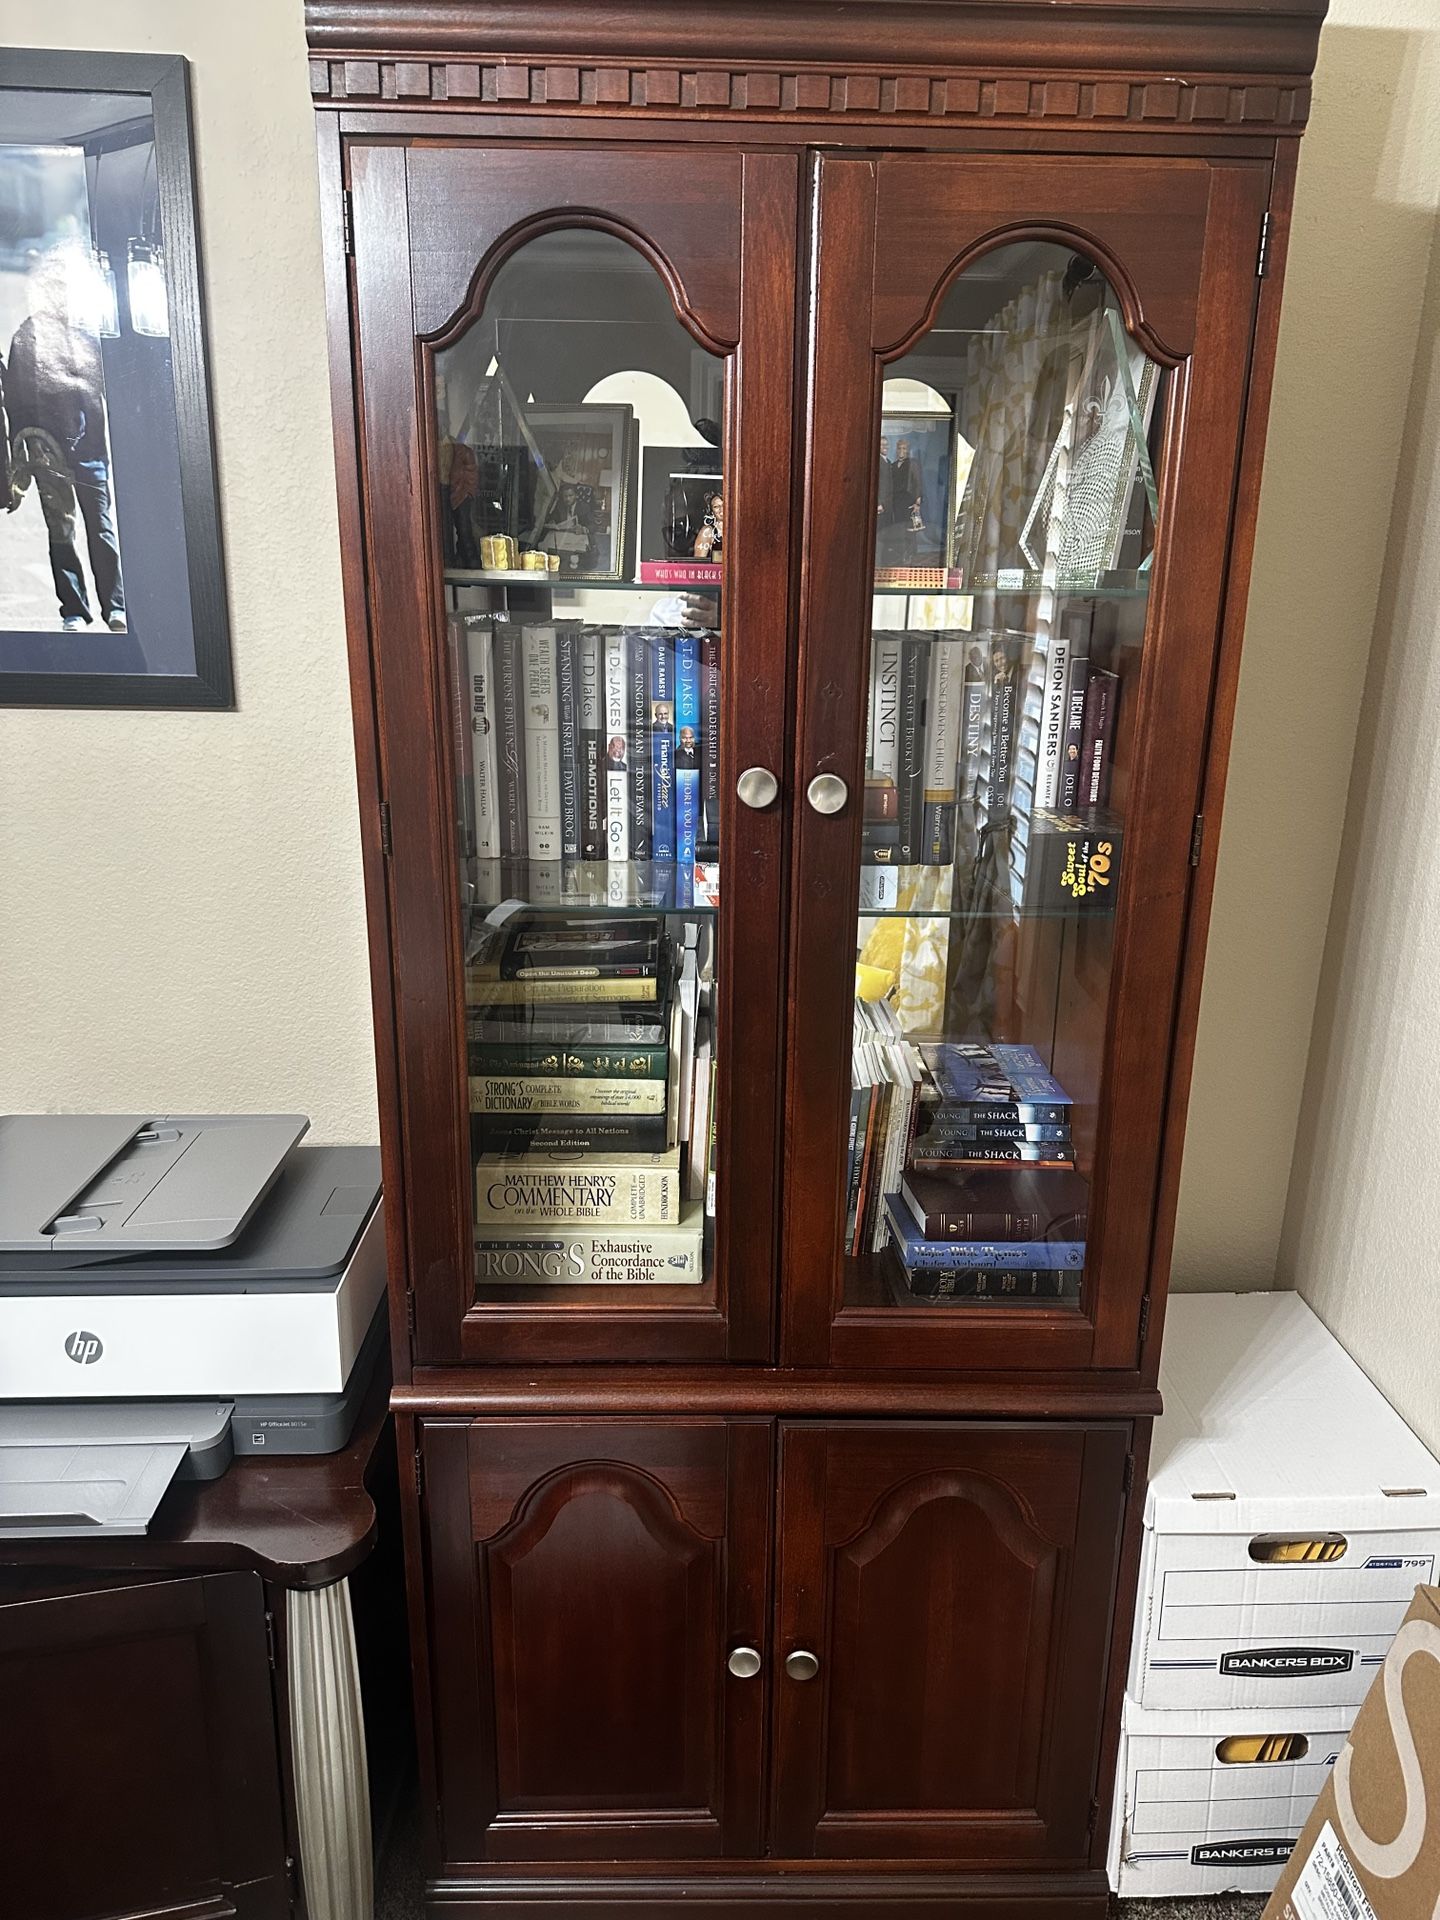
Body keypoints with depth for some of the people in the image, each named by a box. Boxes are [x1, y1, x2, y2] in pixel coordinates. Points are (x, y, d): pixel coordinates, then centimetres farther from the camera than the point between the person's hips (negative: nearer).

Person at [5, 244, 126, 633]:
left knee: (103, 529, -4)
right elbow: (15, 403, 2)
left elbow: (103, 393, 17)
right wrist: (22, 460, -6)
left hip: (91, 450, 2)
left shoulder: (87, 335, 15)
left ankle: (116, 609, -2)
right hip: (49, 453, -2)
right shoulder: (26, 338, 7)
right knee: (62, 531, 1)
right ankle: (74, 611, 3)